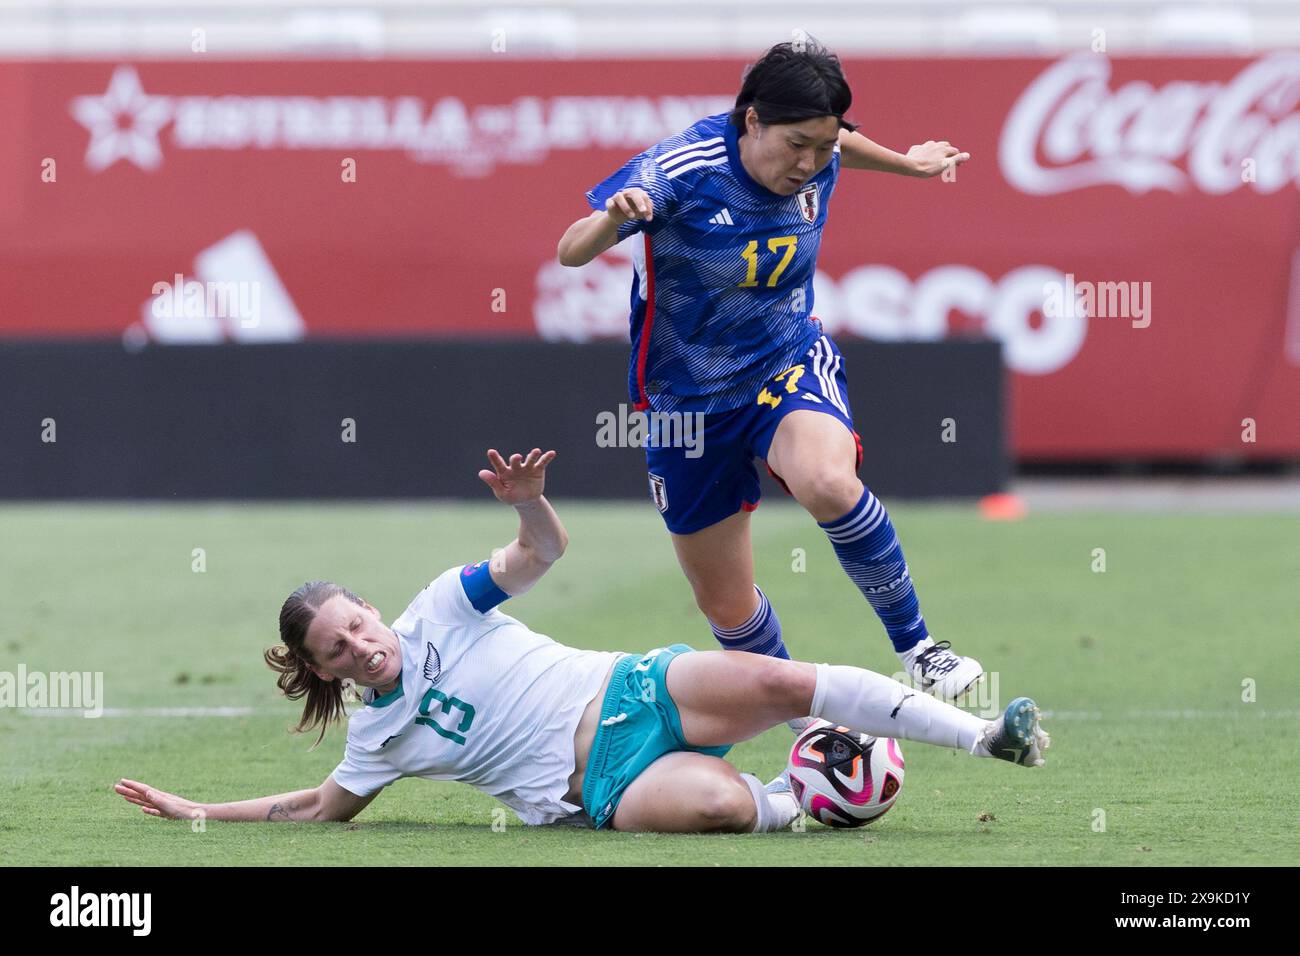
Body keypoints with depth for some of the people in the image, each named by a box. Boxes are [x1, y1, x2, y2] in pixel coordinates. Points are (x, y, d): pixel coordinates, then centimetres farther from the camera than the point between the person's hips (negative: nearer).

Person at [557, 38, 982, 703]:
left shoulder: (817, 157, -9)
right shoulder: (681, 170, -23)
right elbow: (569, 252, -25)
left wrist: (908, 163, 35)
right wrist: (611, 220, -47)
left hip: (791, 362, 1)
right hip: (688, 395, -1)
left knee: (829, 484, -35)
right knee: (727, 606, 6)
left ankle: (916, 647, -17)